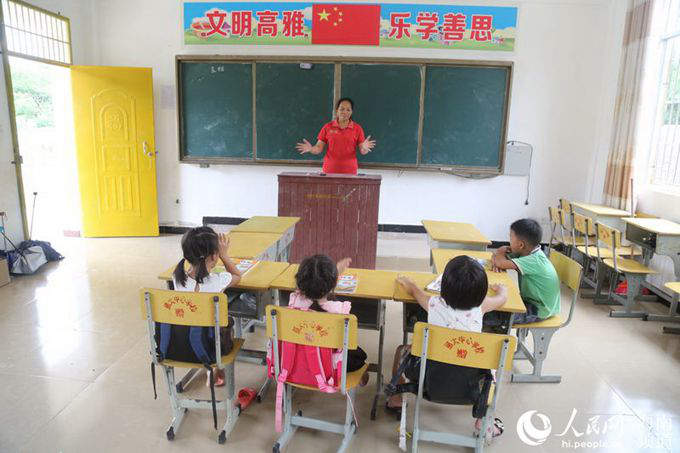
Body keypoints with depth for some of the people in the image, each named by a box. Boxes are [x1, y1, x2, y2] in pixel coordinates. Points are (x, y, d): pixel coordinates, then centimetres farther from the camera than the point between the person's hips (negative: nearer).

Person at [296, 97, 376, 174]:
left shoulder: (357, 128, 2)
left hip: (349, 171, 0)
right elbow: (319, 148, 3)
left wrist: (364, 148, -22)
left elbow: (362, 151, 0)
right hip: (329, 170, 0)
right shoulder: (327, 127, 4)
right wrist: (310, 149, -17)